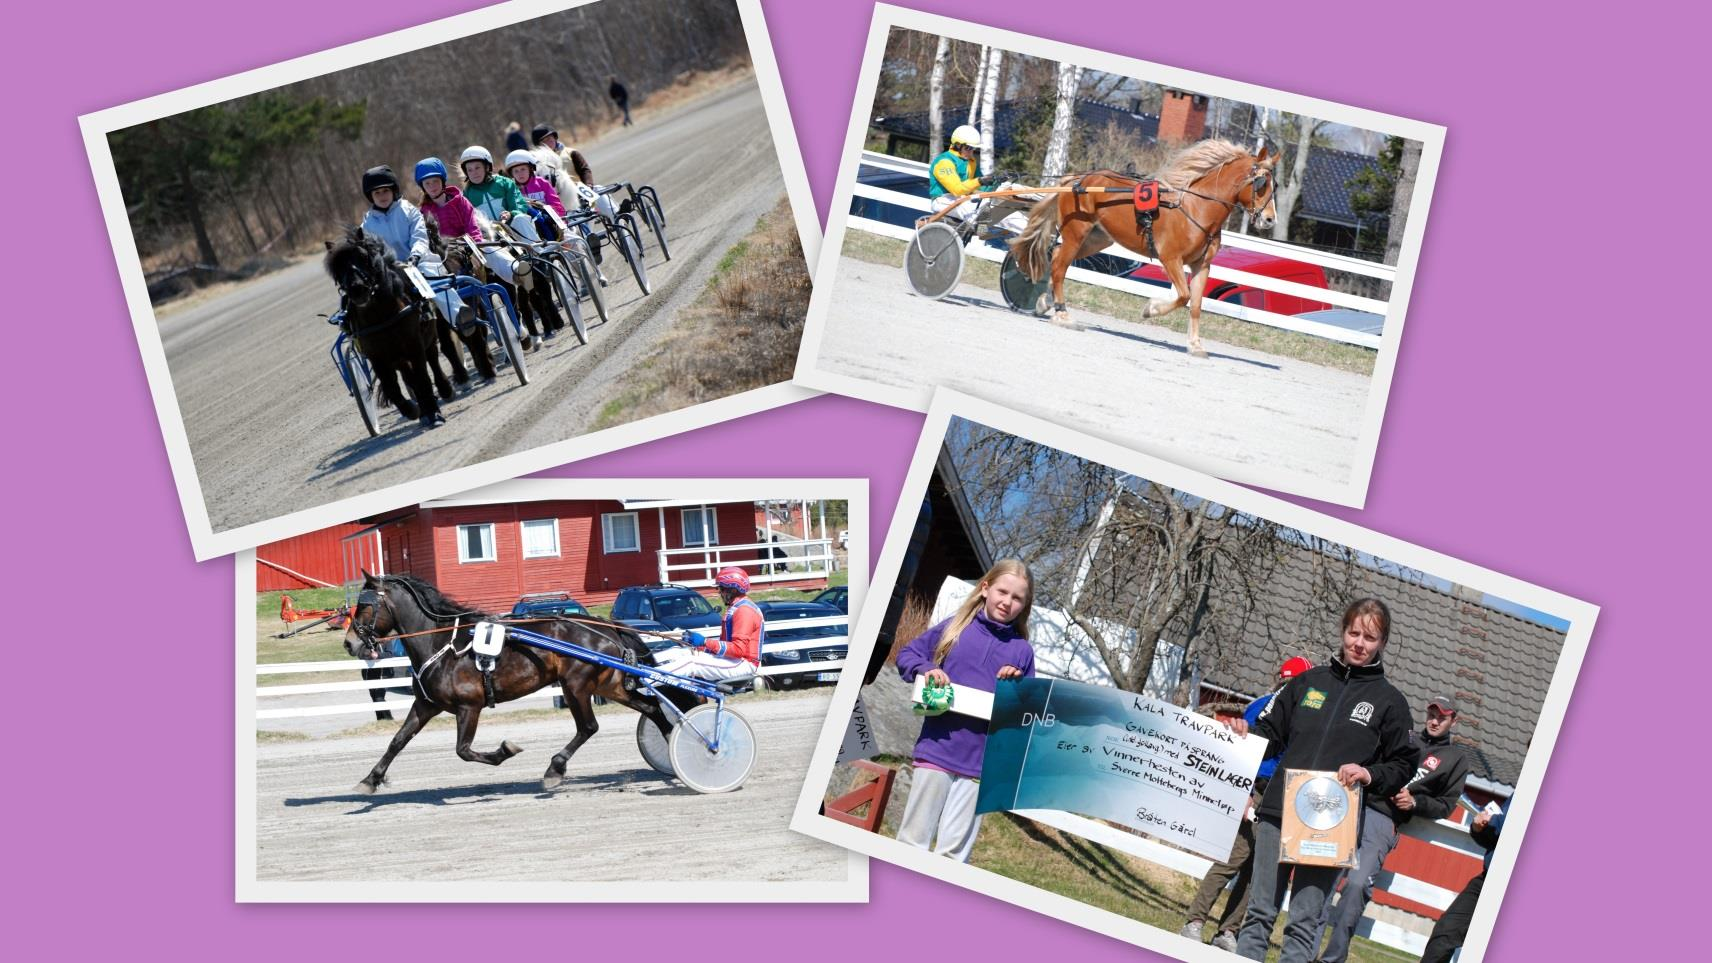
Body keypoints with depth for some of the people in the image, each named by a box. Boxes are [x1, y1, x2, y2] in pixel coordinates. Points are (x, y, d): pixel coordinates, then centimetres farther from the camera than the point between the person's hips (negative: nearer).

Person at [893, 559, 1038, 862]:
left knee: (954, 853, 6)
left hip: (981, 763, 1)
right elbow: (907, 655, 8)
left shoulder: (1022, 651, 6)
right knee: (913, 842, 6)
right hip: (936, 751, -1)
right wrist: (926, 669, -12)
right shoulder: (953, 628, 2)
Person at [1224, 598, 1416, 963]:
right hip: (1278, 812, 3)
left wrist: (1370, 775, -12)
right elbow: (1271, 732, 16)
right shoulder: (1309, 681, 12)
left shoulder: (1390, 701, 5)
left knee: (1304, 922, -3)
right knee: (1259, 912, 5)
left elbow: (1403, 765, 7)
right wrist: (1245, 735, -5)